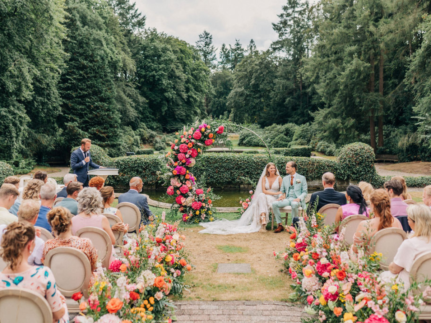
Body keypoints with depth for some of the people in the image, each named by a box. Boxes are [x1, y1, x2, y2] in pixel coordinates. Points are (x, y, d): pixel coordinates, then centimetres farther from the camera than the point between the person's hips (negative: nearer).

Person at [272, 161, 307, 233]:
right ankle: (280, 225, -17)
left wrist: (299, 198, -17)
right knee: (274, 204, -24)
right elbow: (282, 191, 21)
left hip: (296, 200, -4)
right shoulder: (285, 179, 18)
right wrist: (281, 196, -4)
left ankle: (294, 224, -22)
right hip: (286, 199, 4)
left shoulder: (302, 178, 6)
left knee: (294, 204, -40)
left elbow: (304, 192, 3)